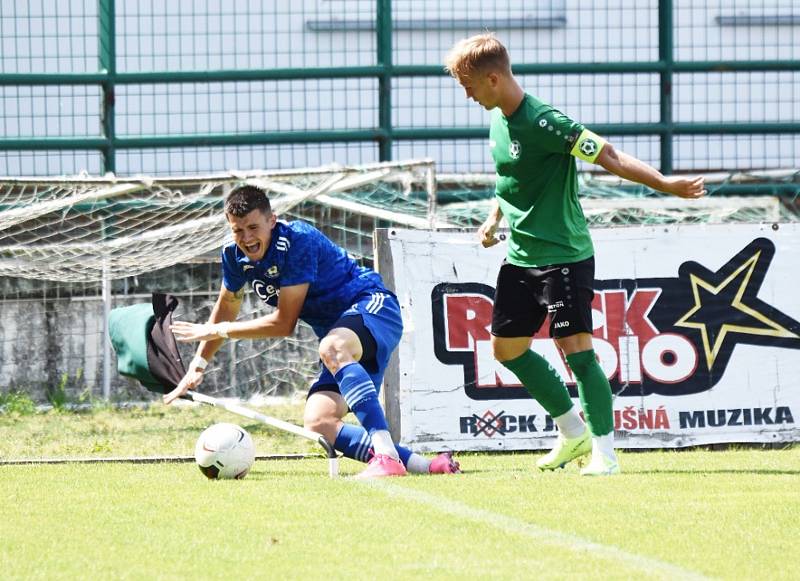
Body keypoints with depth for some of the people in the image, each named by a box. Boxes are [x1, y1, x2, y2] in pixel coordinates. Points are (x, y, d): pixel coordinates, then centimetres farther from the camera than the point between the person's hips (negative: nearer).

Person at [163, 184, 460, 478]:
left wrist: (219, 331, -10)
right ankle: (424, 464, -18)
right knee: (317, 423, -14)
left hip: (373, 307, -8)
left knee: (331, 348, -42)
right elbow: (225, 308, 23)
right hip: (340, 336, 8)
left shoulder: (298, 241, -22)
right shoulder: (235, 256, 1)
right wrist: (198, 364, 22)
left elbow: (284, 323, -19)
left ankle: (386, 456, -53)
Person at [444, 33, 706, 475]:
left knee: (574, 346, -14)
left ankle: (604, 451, -5)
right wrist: (493, 219, 12)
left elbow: (608, 157, -24)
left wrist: (666, 184, -32)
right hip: (520, 257, 9)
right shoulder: (498, 121, 6)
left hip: (564, 255, -9)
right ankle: (573, 433, 25)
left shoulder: (544, 122, -21)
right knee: (507, 347, 12)